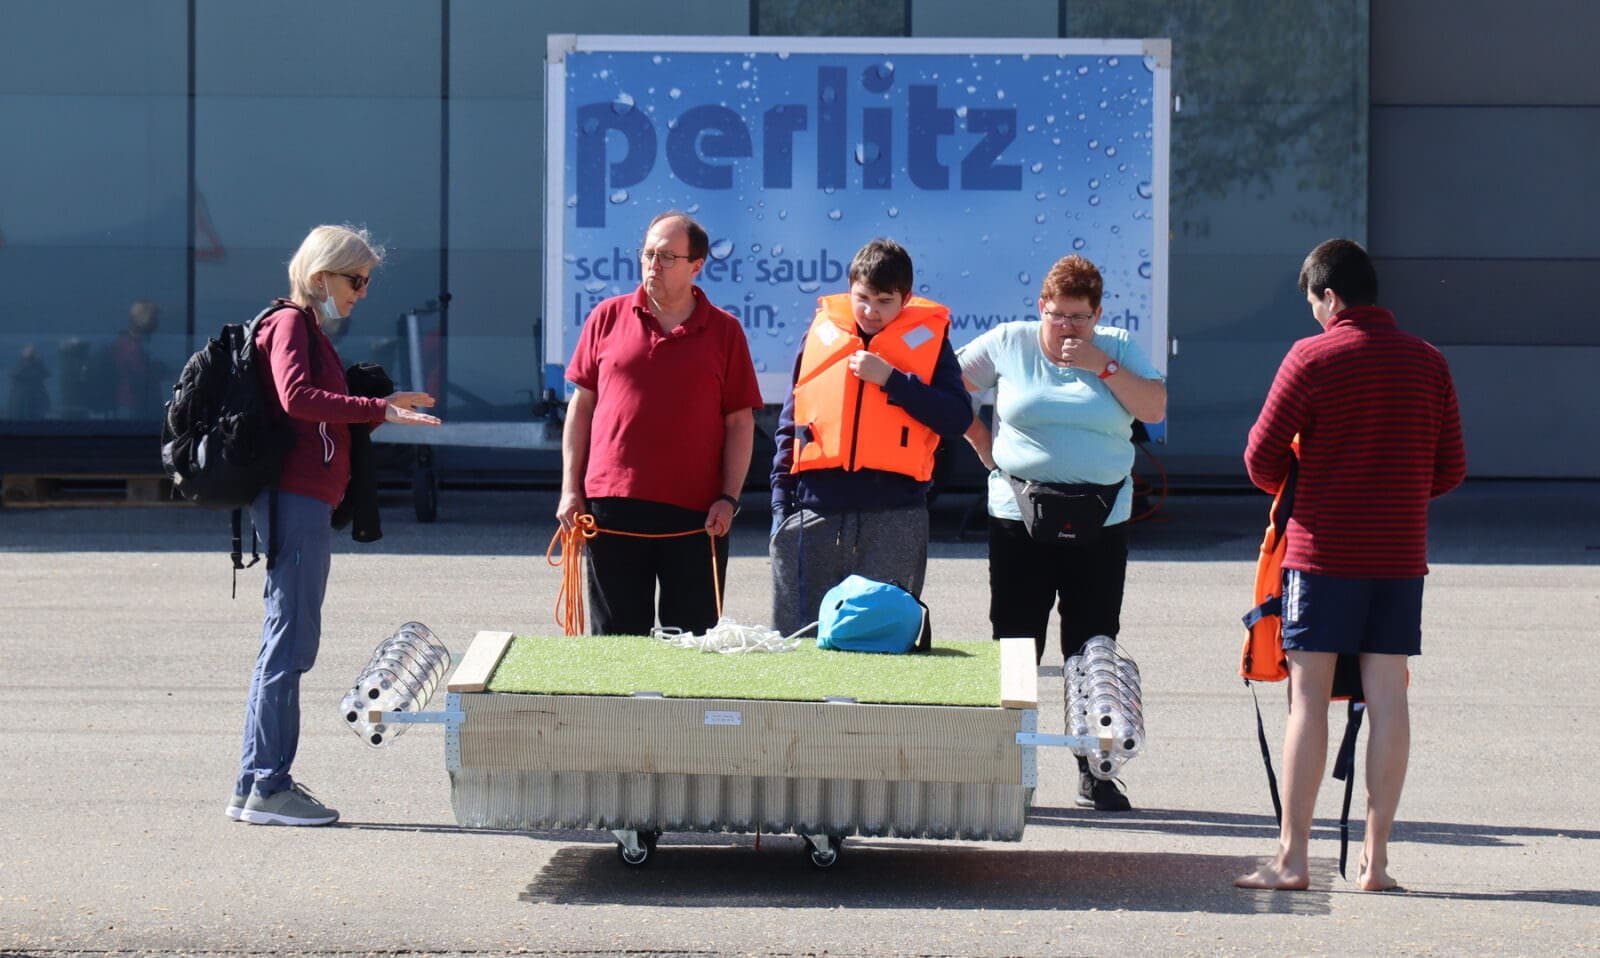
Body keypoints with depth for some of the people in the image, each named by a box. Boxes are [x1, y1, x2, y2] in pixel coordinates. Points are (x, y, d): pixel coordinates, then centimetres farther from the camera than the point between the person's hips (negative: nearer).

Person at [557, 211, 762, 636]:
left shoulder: (724, 331, 4)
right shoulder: (608, 317, 7)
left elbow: (740, 422, 5)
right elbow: (581, 405, 11)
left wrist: (729, 498, -4)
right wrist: (570, 490, 5)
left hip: (696, 514, -1)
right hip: (613, 503, 1)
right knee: (616, 636, 6)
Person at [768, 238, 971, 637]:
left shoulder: (927, 338, 7)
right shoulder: (821, 332, 11)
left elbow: (958, 419, -4)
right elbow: (789, 424, 15)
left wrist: (891, 379, -11)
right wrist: (781, 502, 8)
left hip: (894, 517, -2)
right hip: (815, 510, 2)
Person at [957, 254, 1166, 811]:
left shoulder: (1119, 349, 7)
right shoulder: (1007, 344, 5)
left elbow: (1154, 410, -3)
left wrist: (1103, 367, -11)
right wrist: (984, 447, 5)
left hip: (1099, 520, 1)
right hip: (1020, 518, -1)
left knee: (1092, 651, 3)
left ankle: (1094, 772, 8)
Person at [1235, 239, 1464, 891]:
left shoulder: (1311, 358, -7)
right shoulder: (1426, 361, 6)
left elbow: (1262, 458, -5)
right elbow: (1451, 470, 8)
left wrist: (1285, 490, 16)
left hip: (1323, 550, -4)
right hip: (1400, 556, 4)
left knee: (1308, 697, 0)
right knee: (1387, 697, 5)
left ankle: (1292, 858, -1)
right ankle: (1375, 857, 6)